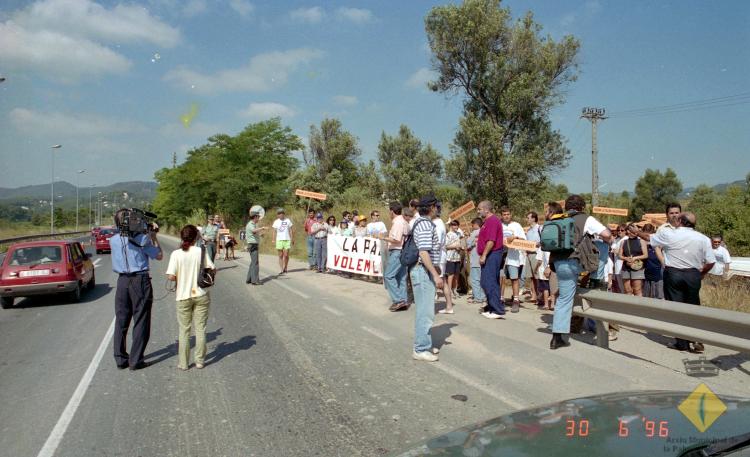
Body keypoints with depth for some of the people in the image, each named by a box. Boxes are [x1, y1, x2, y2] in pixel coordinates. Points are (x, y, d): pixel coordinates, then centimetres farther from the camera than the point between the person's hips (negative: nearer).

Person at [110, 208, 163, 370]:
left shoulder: (113, 240, 4)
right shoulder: (141, 238, -11)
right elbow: (159, 256, -1)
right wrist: (153, 237, 8)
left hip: (122, 281, 5)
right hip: (140, 280, -5)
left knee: (121, 321, 13)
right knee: (140, 321, 4)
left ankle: (120, 359, 20)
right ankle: (135, 360, 5)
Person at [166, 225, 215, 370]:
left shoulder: (176, 254, -10)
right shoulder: (201, 251, -9)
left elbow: (171, 276, -15)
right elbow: (212, 269, -7)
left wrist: (181, 277, 5)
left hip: (183, 296, 0)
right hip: (201, 295, 0)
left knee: (184, 330, 11)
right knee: (200, 328, 11)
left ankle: (183, 363, 16)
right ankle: (200, 361, 17)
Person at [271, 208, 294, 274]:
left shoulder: (288, 220, 4)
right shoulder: (276, 222, 6)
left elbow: (290, 231, 7)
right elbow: (275, 231, 7)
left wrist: (292, 239, 2)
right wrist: (274, 240, -2)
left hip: (287, 240, -1)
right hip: (279, 240, 1)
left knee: (286, 255, -3)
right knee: (280, 256, 0)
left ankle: (285, 268, 18)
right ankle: (281, 270, 3)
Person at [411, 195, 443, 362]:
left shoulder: (422, 223, 15)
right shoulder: (425, 225, -16)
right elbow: (423, 253, -23)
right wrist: (435, 275, -23)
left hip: (423, 271, 11)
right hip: (423, 271, -11)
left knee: (424, 311, 16)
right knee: (425, 312, -5)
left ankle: (423, 345, 26)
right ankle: (421, 350, 1)